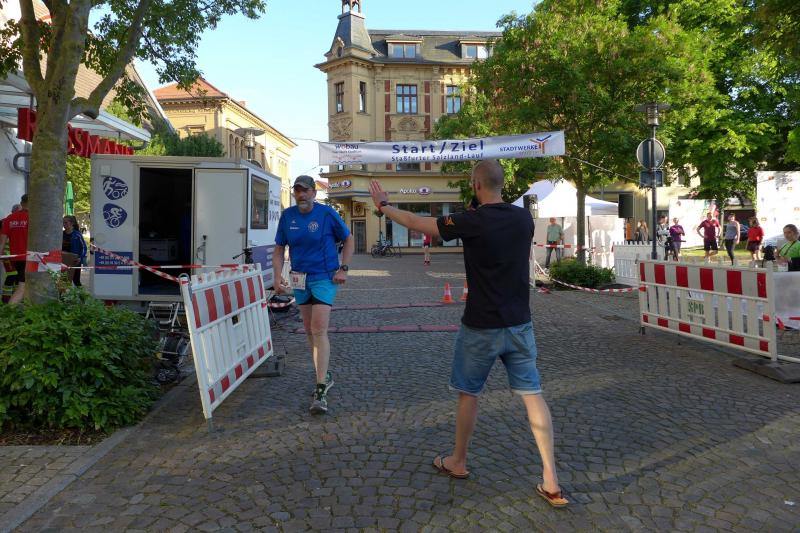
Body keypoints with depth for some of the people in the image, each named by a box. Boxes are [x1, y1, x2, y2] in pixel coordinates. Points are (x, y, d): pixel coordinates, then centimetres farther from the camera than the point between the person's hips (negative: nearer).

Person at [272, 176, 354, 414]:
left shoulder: (327, 213, -9)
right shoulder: (287, 215, 2)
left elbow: (348, 240, 1)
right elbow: (279, 249, 8)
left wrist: (343, 268, -8)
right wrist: (278, 277, -4)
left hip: (324, 278, -5)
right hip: (300, 279, 5)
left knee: (319, 330, -14)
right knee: (309, 330, 14)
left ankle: (321, 389, -12)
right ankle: (325, 376, 31)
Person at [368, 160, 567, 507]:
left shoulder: (472, 222, -15)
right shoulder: (524, 218, 1)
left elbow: (415, 222, -6)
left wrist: (383, 205, 10)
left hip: (481, 327, -4)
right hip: (519, 324, 4)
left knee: (468, 393, 14)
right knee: (532, 395, 6)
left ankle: (457, 462, 32)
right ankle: (551, 482, 8)